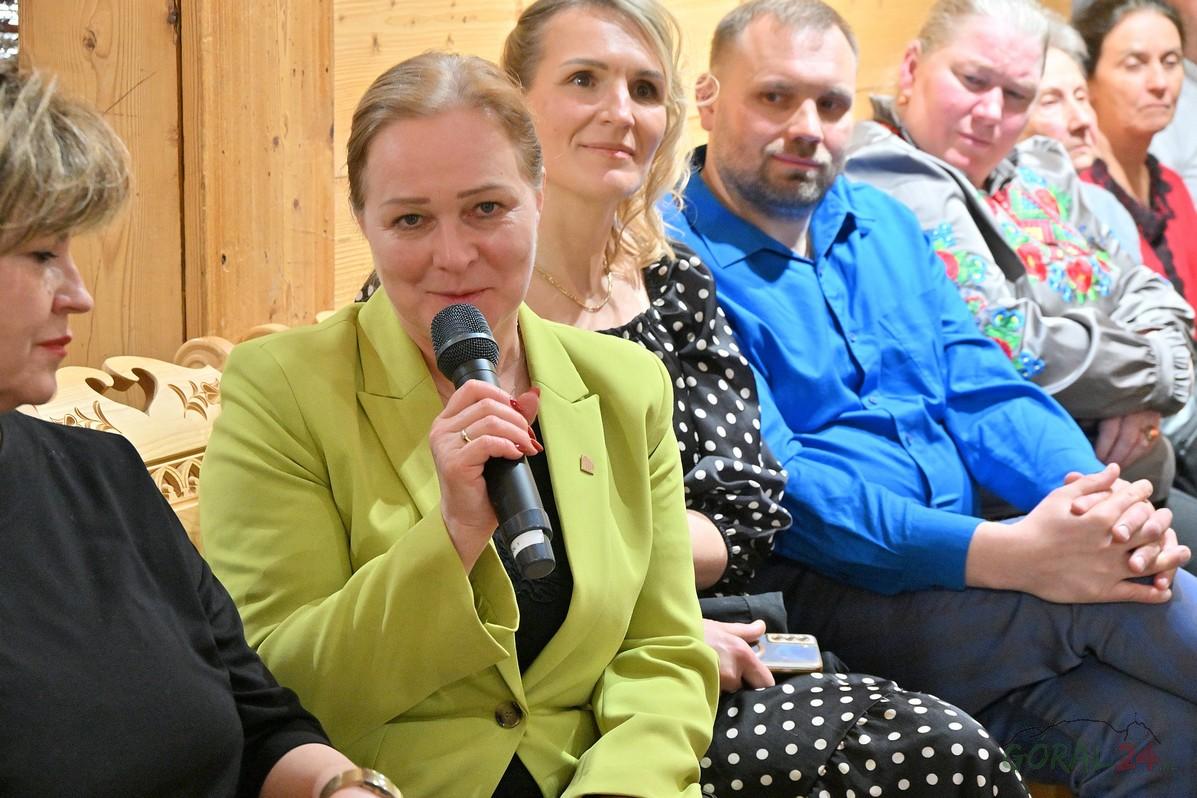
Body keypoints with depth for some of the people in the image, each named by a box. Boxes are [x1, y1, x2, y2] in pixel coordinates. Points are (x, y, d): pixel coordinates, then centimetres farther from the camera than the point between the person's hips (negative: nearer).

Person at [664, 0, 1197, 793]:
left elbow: (986, 393, 12)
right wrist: (1009, 555, -26)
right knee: (1115, 602, -27)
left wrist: (1100, 500, -12)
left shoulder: (887, 224, 17)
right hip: (823, 585, -6)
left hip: (972, 565, 6)